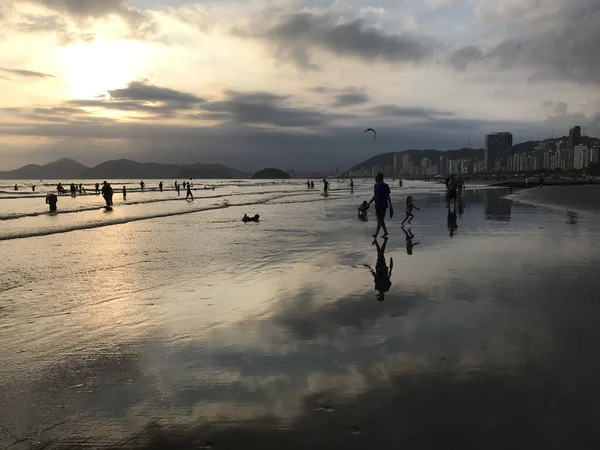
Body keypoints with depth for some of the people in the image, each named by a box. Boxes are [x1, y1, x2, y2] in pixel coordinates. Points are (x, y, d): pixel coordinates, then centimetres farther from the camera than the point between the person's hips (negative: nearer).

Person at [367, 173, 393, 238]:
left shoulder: (385, 186, -10)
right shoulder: (376, 185, 9)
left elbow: (388, 197, -6)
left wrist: (390, 206, -6)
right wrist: (369, 203, 12)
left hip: (383, 205, -7)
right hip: (377, 205, 7)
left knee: (380, 219, -7)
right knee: (380, 219, 13)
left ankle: (376, 234, -9)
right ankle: (385, 232, 28)